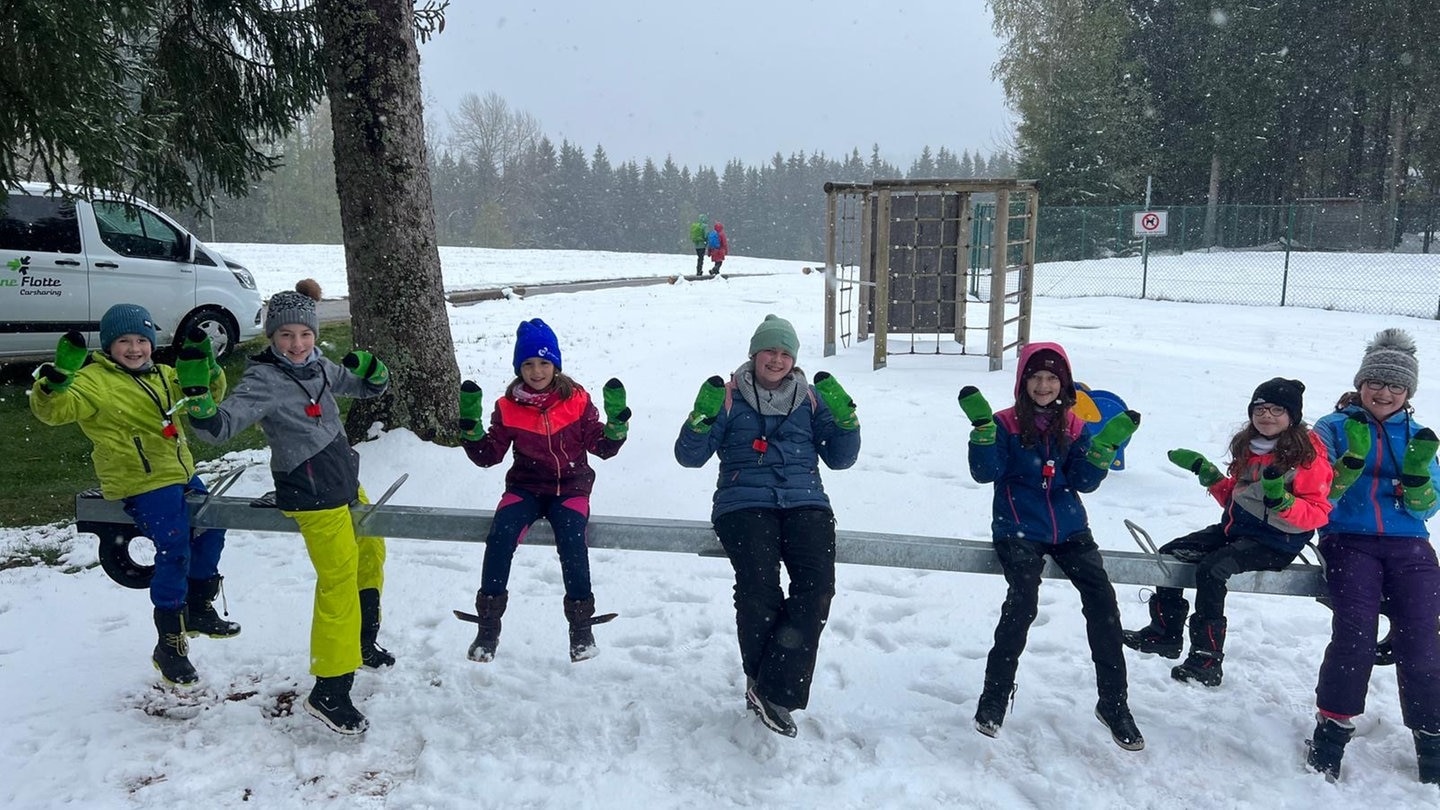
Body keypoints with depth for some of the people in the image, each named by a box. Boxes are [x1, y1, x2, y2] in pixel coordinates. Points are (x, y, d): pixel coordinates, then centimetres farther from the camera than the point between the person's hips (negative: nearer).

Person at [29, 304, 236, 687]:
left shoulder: (163, 376, 14)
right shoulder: (93, 380, -8)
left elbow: (207, 396, 16)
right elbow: (53, 409, -20)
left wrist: (206, 366, -3)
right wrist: (58, 377, -39)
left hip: (182, 474, 9)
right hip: (142, 484, -8)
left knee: (211, 531, 14)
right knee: (174, 553, -16)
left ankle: (199, 610, 34)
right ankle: (170, 644, -4)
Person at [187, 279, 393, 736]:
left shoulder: (317, 366, 5)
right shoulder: (264, 380, -17)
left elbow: (369, 388, 16)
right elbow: (221, 427, -27)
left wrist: (372, 371, -6)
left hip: (346, 483, 9)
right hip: (314, 498, -9)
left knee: (371, 554, 25)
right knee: (339, 584, -8)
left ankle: (362, 643, 46)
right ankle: (329, 693, 1)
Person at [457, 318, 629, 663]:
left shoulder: (577, 400, 0)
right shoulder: (508, 408, 2)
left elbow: (602, 447, 4)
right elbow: (489, 455, 4)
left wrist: (617, 422, -14)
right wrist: (471, 426, -10)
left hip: (571, 486, -1)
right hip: (526, 487, 1)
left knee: (571, 538, -28)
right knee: (500, 537, -25)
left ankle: (581, 625, -12)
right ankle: (488, 625, -14)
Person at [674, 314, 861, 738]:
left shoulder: (811, 398, 18)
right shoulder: (729, 397, 11)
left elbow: (839, 458, 16)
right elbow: (689, 456, 6)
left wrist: (843, 417, -1)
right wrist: (703, 418, -12)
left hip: (804, 502, 2)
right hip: (744, 503, -2)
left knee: (817, 584, -25)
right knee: (758, 584, -29)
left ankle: (772, 690, -19)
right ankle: (763, 685, -9)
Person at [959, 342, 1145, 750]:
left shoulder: (1074, 426, 10)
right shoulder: (1006, 424, 1)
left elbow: (1084, 482, 2)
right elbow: (985, 473, -11)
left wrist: (1106, 445, -10)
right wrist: (983, 427, -21)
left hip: (1069, 528, 4)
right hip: (1018, 529, -3)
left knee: (1102, 600, -15)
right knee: (1022, 601, -26)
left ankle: (1114, 703, 0)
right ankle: (994, 696, -10)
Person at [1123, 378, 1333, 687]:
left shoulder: (1308, 453, -10)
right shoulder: (1248, 447, 11)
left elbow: (1317, 513, -14)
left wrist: (1281, 500, -31)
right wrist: (1207, 473, 7)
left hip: (1275, 543, -8)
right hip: (1235, 529, 8)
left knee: (1210, 569, -28)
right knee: (1170, 554, -2)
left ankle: (1207, 659, -20)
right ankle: (1165, 632, 10)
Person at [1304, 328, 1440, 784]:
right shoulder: (1334, 427, 8)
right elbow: (1321, 495, -2)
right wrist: (1353, 457, -17)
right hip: (1348, 540, -2)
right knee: (1355, 632, -24)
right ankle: (1332, 730, -10)